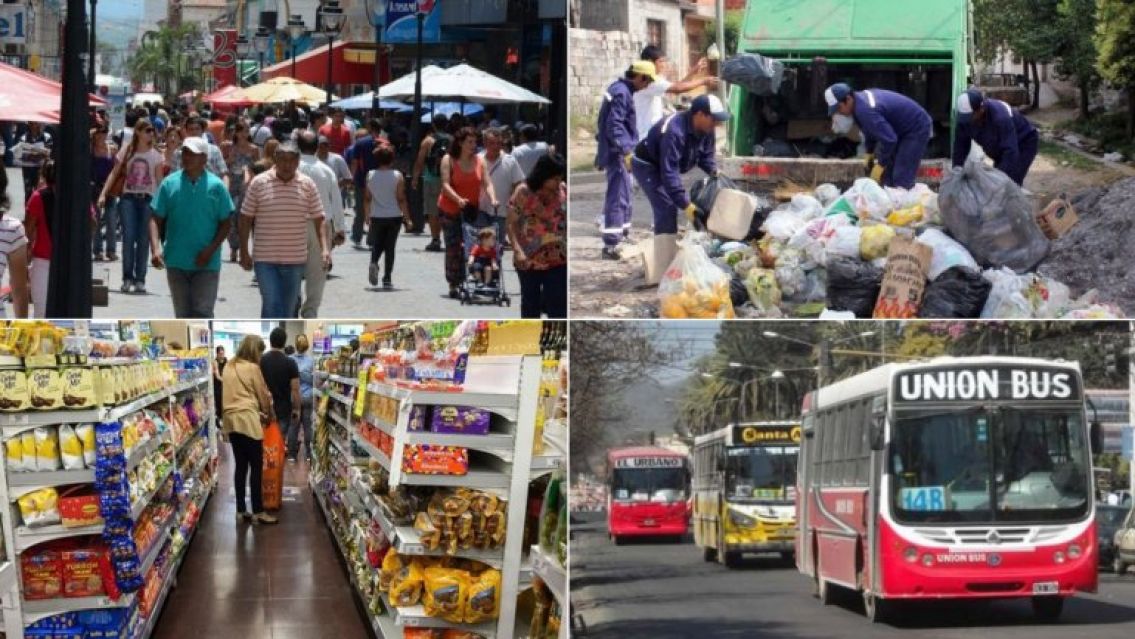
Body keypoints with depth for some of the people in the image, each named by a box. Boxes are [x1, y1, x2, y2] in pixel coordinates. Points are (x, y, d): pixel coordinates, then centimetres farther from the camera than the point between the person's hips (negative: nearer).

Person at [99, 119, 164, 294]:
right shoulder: (127, 152, 6)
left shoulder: (155, 155, 6)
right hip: (128, 198, 0)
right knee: (128, 237, -10)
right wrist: (103, 194, -2)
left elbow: (159, 180, 6)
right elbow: (114, 174, 7)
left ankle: (140, 279, 4)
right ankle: (127, 278, -2)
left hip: (147, 199, 0)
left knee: (143, 240, -2)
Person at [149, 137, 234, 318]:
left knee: (202, 312, -11)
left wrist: (210, 250, -12)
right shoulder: (169, 184, 2)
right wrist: (156, 248, -15)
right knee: (182, 314, 10)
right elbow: (156, 219, 2)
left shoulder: (216, 186, -2)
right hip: (176, 262, 2)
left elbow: (226, 222, 1)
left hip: (206, 264, -2)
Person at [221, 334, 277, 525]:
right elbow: (263, 395, 0)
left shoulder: (229, 367, 14)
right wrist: (270, 415, 18)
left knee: (240, 465, 10)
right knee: (256, 466, -3)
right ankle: (258, 512, -3)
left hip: (230, 419, 7)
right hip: (247, 419, -7)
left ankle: (241, 511, 11)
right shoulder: (252, 368, -6)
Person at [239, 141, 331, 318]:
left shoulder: (308, 185, 2)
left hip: (296, 259, 3)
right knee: (271, 306, -11)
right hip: (265, 259, -3)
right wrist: (244, 252, -1)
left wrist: (324, 248, -9)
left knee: (288, 309, 11)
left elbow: (318, 219, 4)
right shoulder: (258, 183, -4)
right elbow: (246, 218, 2)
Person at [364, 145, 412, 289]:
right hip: (394, 217, -2)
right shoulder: (397, 176, -8)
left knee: (376, 245, 16)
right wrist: (407, 218, -1)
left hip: (377, 217, 2)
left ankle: (374, 263, -14)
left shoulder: (370, 176, -1)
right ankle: (387, 279, 3)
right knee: (390, 247, 5)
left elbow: (367, 198, 4)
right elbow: (401, 199, -8)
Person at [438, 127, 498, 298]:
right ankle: (453, 286, -1)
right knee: (454, 247, -5)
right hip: (450, 210, -3)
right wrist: (459, 199, -31)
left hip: (472, 210, 3)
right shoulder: (448, 160, -5)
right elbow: (445, 184, -15)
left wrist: (492, 199, -20)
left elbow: (487, 183, 0)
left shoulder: (479, 160, 5)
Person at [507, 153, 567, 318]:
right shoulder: (523, 192, -10)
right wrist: (518, 250, -24)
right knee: (530, 302, 13)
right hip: (529, 260, -1)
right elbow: (511, 224, -10)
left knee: (558, 305, -4)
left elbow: (567, 221, 8)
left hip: (558, 260, 1)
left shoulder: (564, 191, -1)